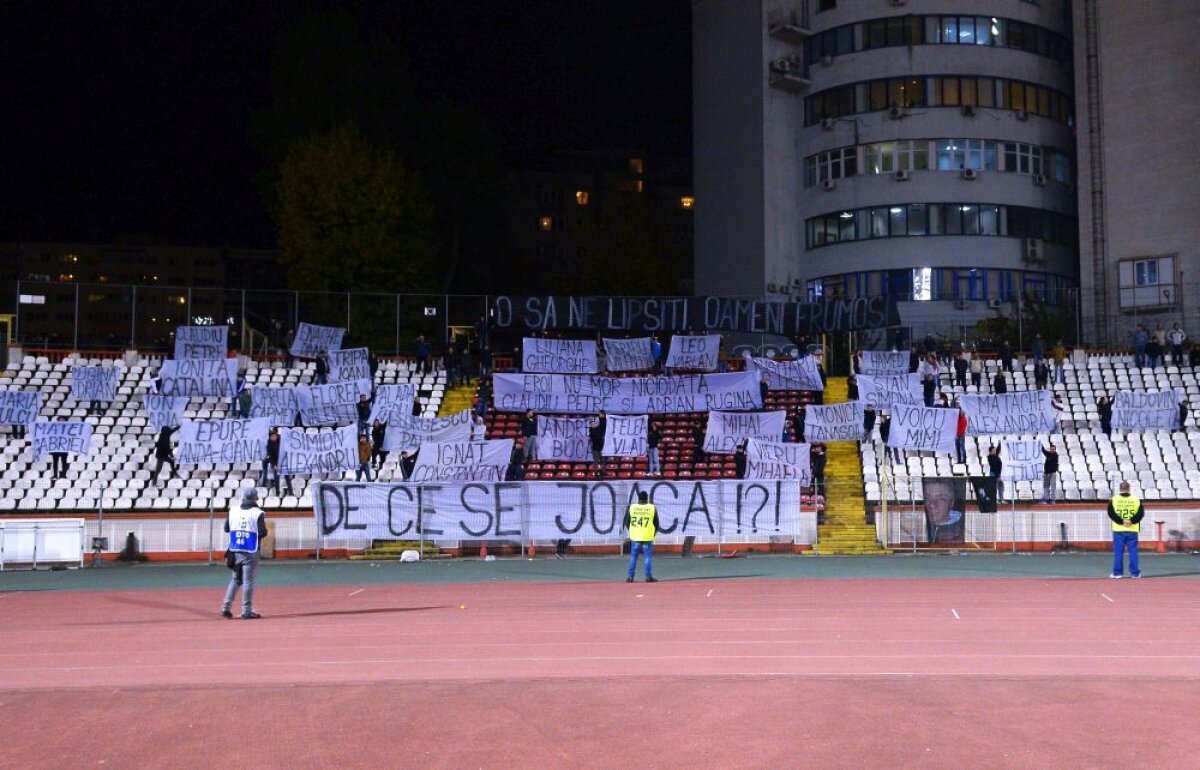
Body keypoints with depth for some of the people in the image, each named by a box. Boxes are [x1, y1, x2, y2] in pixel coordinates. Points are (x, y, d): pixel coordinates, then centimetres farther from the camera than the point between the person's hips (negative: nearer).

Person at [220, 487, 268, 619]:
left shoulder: (233, 511, 3)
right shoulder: (258, 513, -10)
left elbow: (226, 528, 9)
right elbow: (263, 533, -11)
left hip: (235, 550, 4)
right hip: (250, 552, -4)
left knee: (236, 579, 16)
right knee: (248, 580, 0)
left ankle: (225, 607, 10)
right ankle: (246, 611, 1)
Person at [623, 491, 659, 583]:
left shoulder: (632, 507, 1)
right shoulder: (652, 508, -2)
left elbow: (627, 522, 5)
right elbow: (656, 524, 3)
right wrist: (653, 533, 18)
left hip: (635, 537, 2)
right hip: (648, 537, -1)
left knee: (633, 557, 8)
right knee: (648, 557, 5)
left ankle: (630, 576, 7)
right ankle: (649, 576, 3)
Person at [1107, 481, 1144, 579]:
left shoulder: (1114, 499, 2)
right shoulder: (1136, 500, 4)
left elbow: (1111, 513, -7)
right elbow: (1141, 513, -4)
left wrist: (1121, 521, -11)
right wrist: (1131, 521, -10)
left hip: (1118, 530, -1)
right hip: (1132, 530, 1)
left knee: (1118, 552, 3)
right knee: (1133, 551, 5)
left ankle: (1117, 572, 3)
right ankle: (1135, 573, 5)